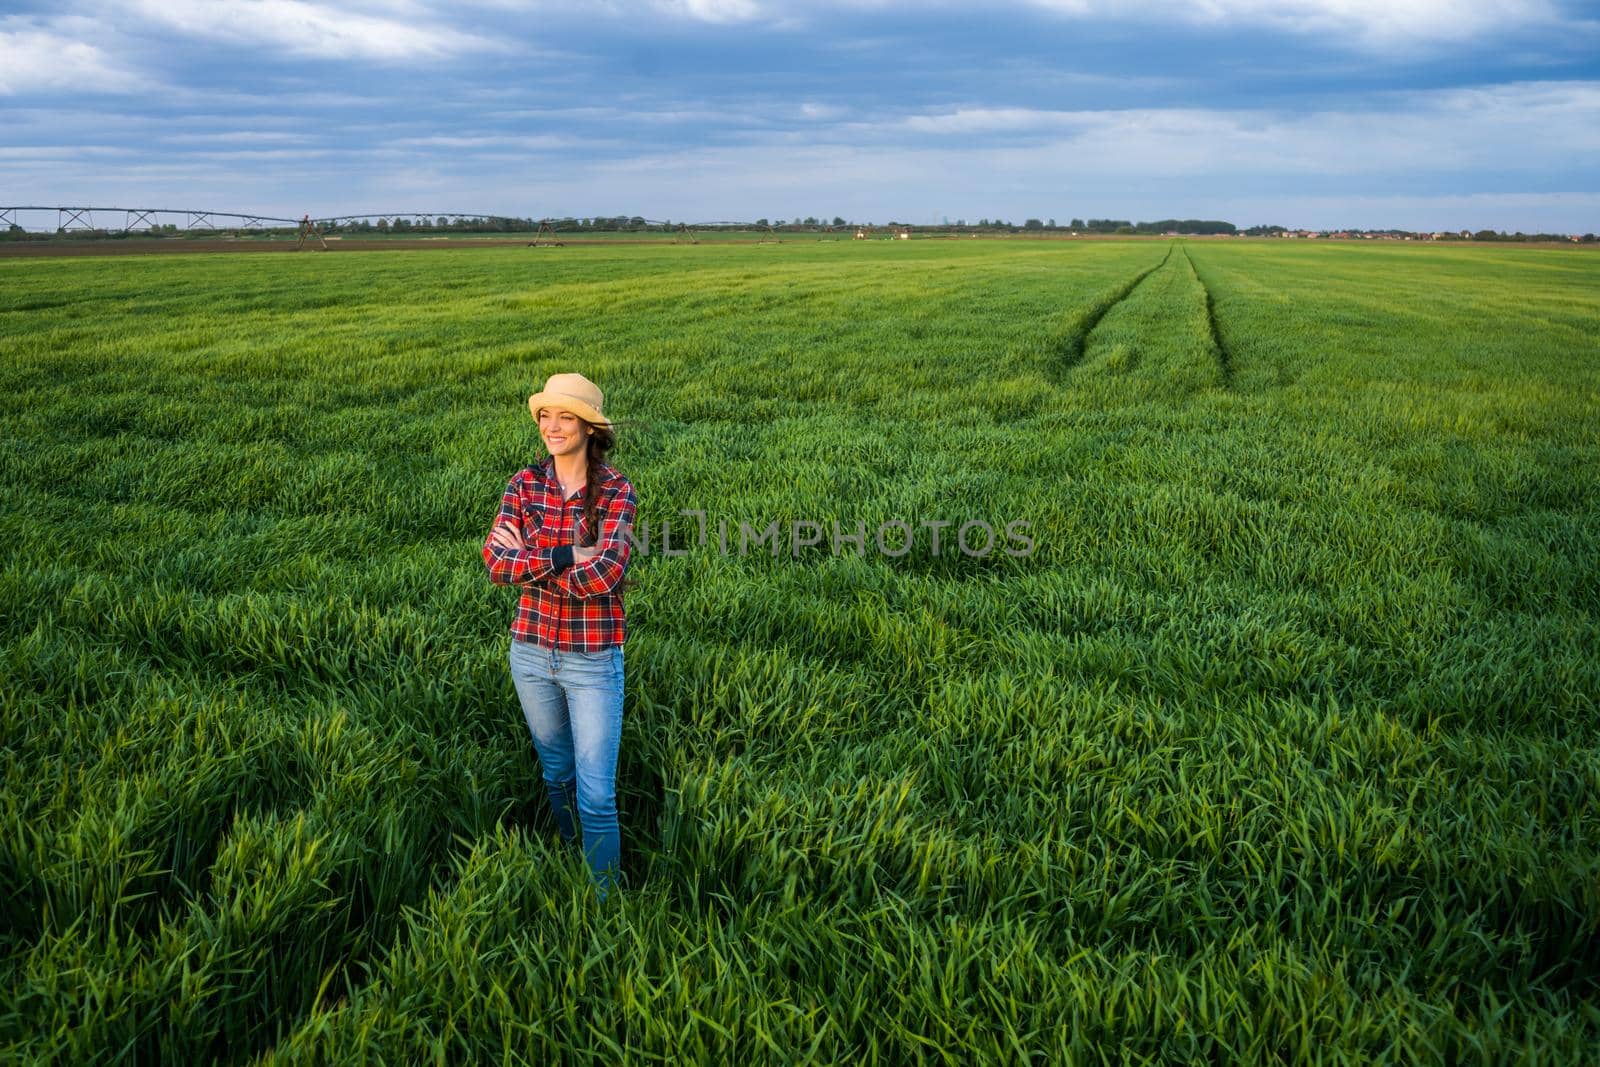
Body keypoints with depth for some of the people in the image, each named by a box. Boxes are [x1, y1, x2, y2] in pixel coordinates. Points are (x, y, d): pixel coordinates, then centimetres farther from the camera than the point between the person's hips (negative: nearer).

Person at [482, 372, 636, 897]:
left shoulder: (616, 491, -12)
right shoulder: (524, 483, -2)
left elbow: (604, 576, -24)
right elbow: (494, 561, -14)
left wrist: (527, 564, -17)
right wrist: (564, 554, -25)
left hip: (593, 660, -4)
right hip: (531, 652, 4)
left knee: (597, 795, -1)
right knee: (556, 772, 23)